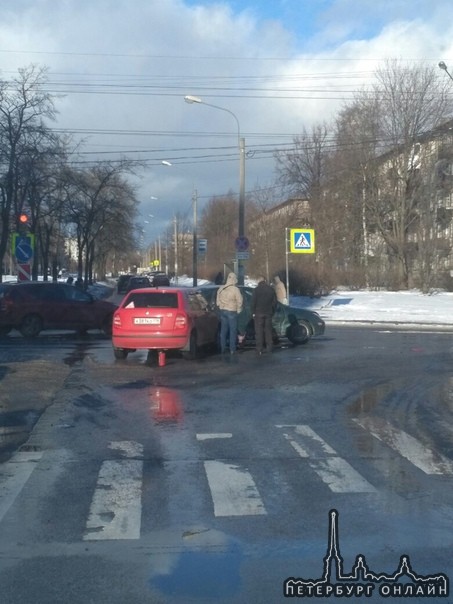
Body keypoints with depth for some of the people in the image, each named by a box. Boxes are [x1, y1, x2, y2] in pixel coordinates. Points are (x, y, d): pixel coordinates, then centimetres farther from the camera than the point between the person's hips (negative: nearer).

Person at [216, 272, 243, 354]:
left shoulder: (221, 288, 3)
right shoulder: (235, 289, -14)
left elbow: (217, 300, 9)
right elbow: (240, 301, -13)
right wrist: (238, 310, 1)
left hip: (223, 311, 5)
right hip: (232, 311, -5)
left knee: (223, 330, 11)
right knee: (233, 330, 2)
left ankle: (223, 348, 14)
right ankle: (232, 349, 1)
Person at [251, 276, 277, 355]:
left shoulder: (256, 289, -8)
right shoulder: (271, 289, 6)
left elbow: (253, 302, -10)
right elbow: (274, 302, 9)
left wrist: (253, 312, -1)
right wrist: (272, 311, 15)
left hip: (259, 313, -4)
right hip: (268, 313, 4)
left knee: (259, 331, -1)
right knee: (268, 330, 11)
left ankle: (259, 349, -4)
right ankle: (269, 348, 13)